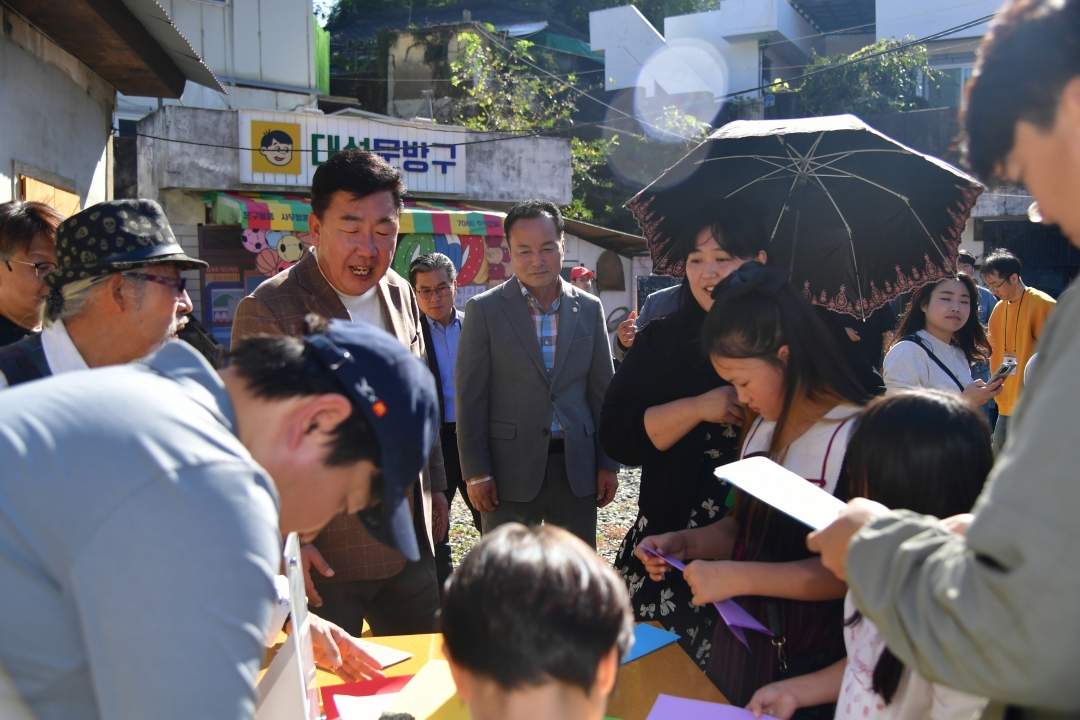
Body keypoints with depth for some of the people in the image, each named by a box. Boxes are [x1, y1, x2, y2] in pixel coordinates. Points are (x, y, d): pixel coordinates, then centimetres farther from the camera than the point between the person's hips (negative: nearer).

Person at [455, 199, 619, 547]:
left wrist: (608, 464, 7)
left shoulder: (589, 309, 7)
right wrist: (475, 472, -8)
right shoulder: (484, 310, -3)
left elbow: (602, 391, 10)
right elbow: (470, 397, -4)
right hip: (509, 468, -3)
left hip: (576, 466, 3)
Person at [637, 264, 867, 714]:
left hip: (809, 663, -7)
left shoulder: (851, 436, -20)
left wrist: (737, 577, -26)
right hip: (740, 642, 7)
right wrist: (685, 543, -3)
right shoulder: (763, 427, 7)